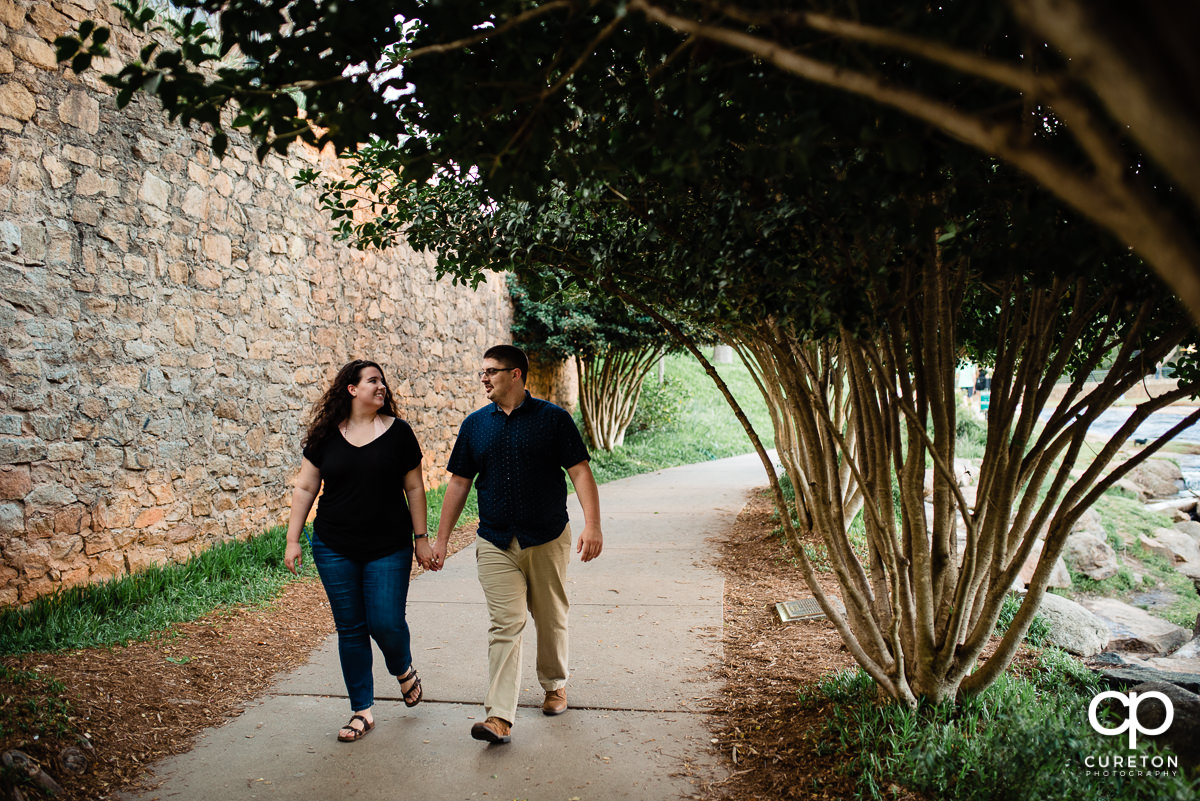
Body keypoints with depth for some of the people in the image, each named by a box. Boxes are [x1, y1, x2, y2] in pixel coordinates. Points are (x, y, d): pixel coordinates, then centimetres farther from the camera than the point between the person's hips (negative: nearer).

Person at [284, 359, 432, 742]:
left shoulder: (398, 432, -1)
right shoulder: (326, 434, 2)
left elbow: (414, 488, 2)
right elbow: (305, 488, 6)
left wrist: (421, 538, 2)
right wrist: (293, 539, 3)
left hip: (388, 548, -1)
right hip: (335, 549, 2)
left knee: (386, 623, -5)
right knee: (350, 628, 7)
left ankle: (404, 670, 30)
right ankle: (362, 710, 22)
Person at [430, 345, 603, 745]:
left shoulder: (553, 418, -3)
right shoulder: (475, 424, 6)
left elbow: (580, 472, -7)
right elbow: (459, 483, 10)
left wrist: (592, 525, -19)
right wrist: (441, 539, 8)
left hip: (548, 540, -1)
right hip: (496, 544, 2)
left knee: (551, 620, 13)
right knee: (504, 626, -4)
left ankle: (555, 685, 37)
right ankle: (499, 717, -3)